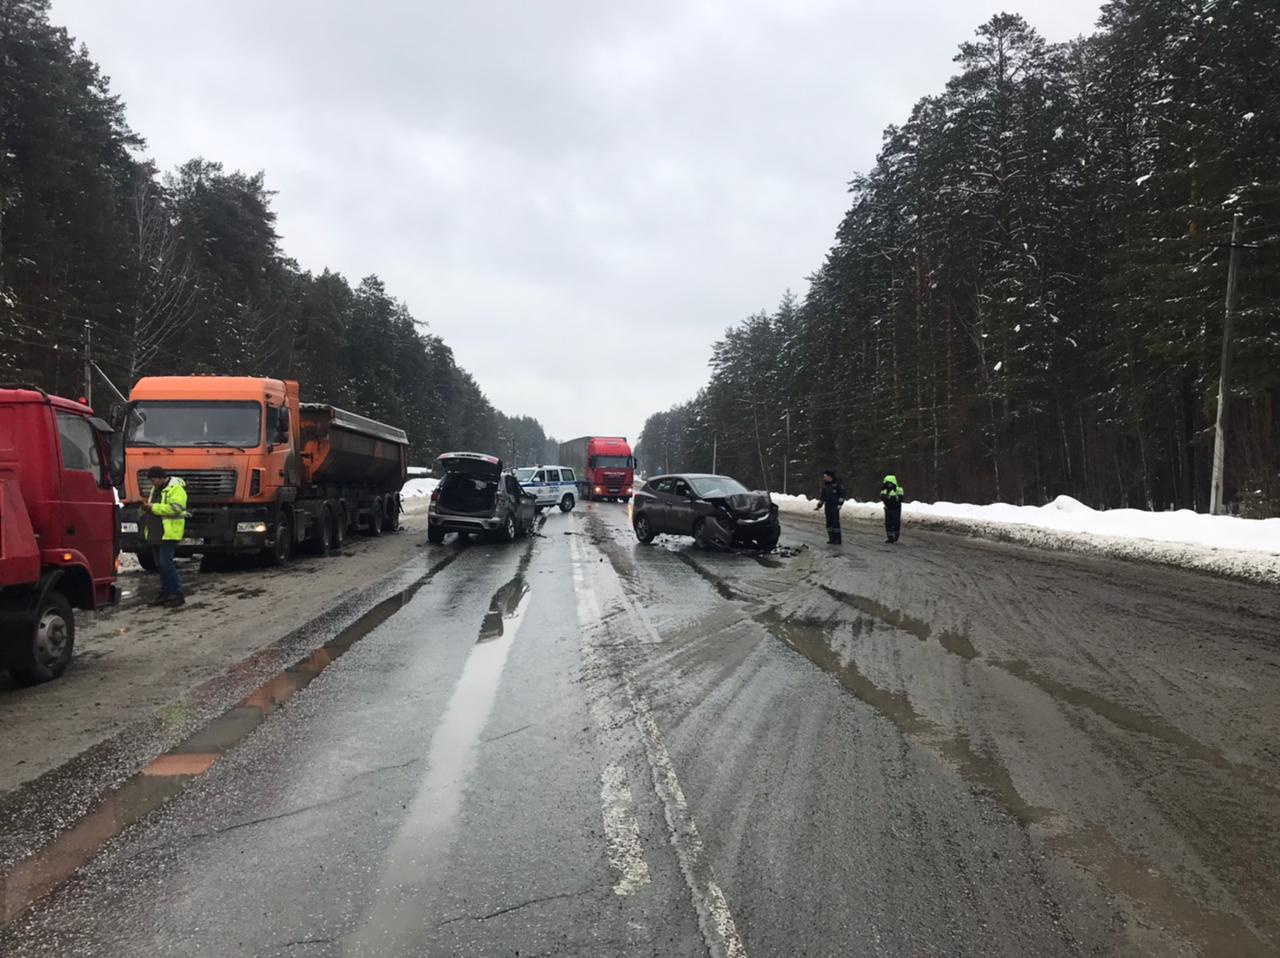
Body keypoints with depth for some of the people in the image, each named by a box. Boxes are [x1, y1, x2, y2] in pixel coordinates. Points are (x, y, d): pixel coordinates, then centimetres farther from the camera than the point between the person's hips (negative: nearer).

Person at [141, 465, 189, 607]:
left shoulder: (176, 489, -10)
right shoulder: (156, 489, 20)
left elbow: (175, 508, -22)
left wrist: (153, 507, -19)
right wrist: (148, 507, 5)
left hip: (169, 533, -9)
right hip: (156, 533, 9)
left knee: (166, 564, -12)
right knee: (160, 565, 10)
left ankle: (177, 594, -8)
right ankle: (165, 593, 17)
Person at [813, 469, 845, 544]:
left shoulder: (837, 484, -7)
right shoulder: (825, 485, 11)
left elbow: (842, 495, -7)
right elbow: (822, 496, 17)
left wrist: (840, 504, -16)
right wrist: (818, 506, 14)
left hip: (835, 506, -6)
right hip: (827, 506, 6)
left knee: (835, 522, -8)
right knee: (829, 522, 5)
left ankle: (837, 540, -5)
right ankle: (832, 539, 11)